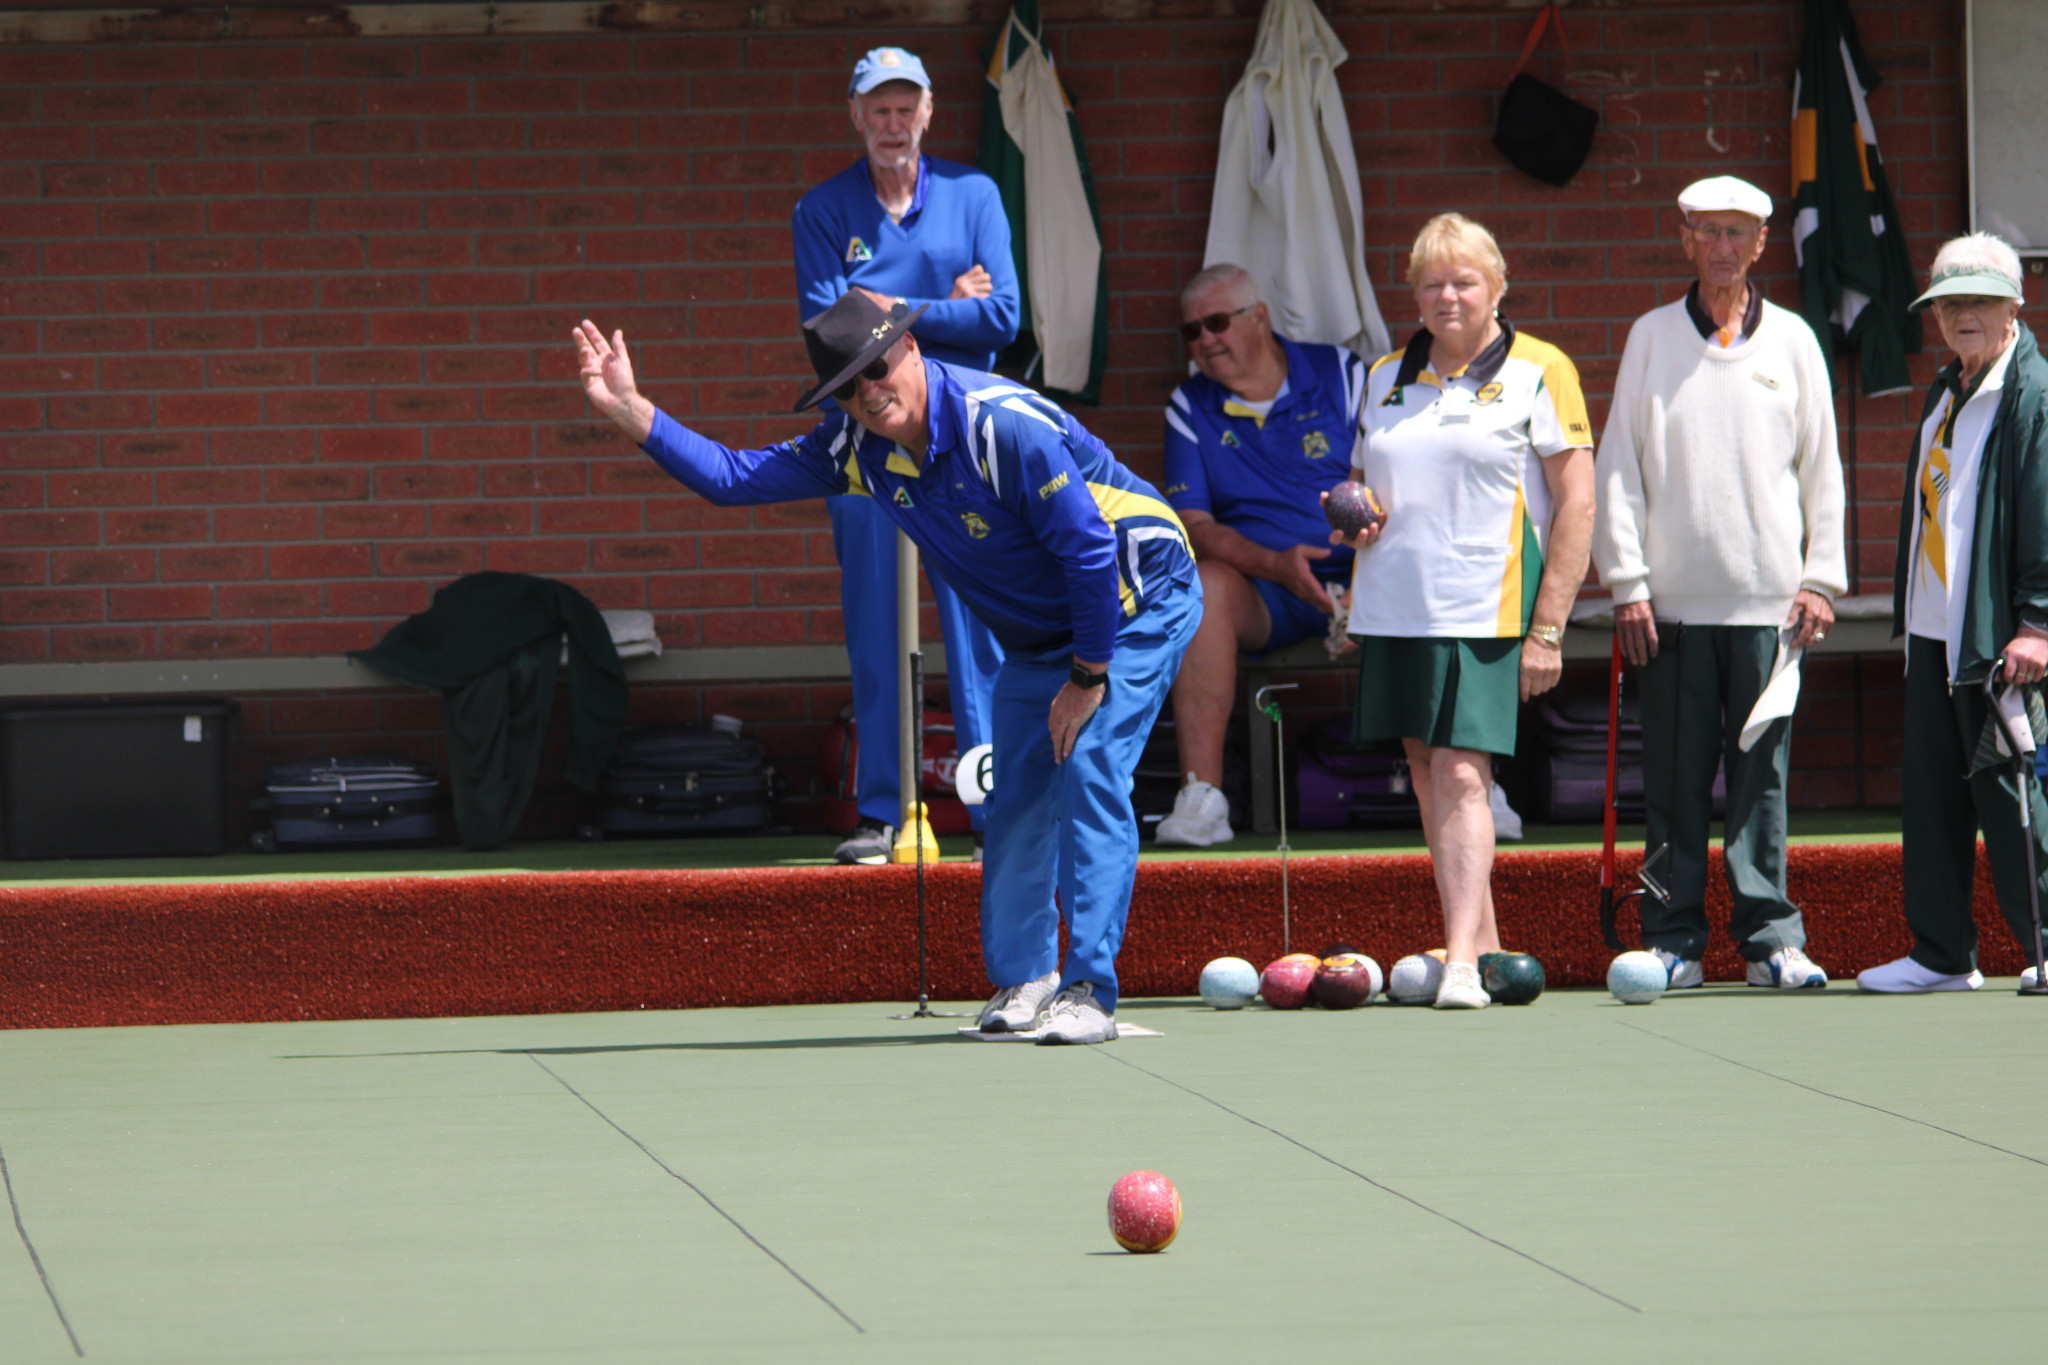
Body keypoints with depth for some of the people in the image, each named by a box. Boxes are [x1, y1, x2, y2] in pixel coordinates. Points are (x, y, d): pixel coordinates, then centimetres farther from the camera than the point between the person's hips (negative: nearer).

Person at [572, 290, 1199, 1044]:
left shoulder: (1005, 425, -31)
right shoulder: (857, 446, -8)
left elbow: (1091, 551, -28)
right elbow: (735, 477, -3)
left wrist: (1087, 678, -21)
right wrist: (630, 411, -13)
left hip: (1134, 605, -8)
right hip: (1038, 636, 8)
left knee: (1089, 773, -19)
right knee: (1015, 792, 4)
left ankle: (1089, 992, -21)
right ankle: (1022, 978, 18)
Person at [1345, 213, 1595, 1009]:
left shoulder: (1539, 374, -2)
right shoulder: (1384, 378, 15)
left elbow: (1576, 503, -4)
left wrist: (1548, 630, -11)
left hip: (1483, 614, -6)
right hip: (1393, 610, 6)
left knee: (1460, 778, -15)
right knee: (1429, 783, 9)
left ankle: (1462, 963, -19)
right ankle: (1481, 941, 18)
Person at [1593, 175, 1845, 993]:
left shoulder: (1791, 341, 9)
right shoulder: (1651, 339, 7)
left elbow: (1822, 467, 11)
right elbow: (1619, 464, 5)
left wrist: (1821, 579, 3)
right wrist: (1626, 580, -2)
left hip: (1770, 599, 0)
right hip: (1675, 600, 0)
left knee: (1763, 772, 0)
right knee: (1675, 779, 0)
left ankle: (1770, 936, 4)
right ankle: (1675, 940, 5)